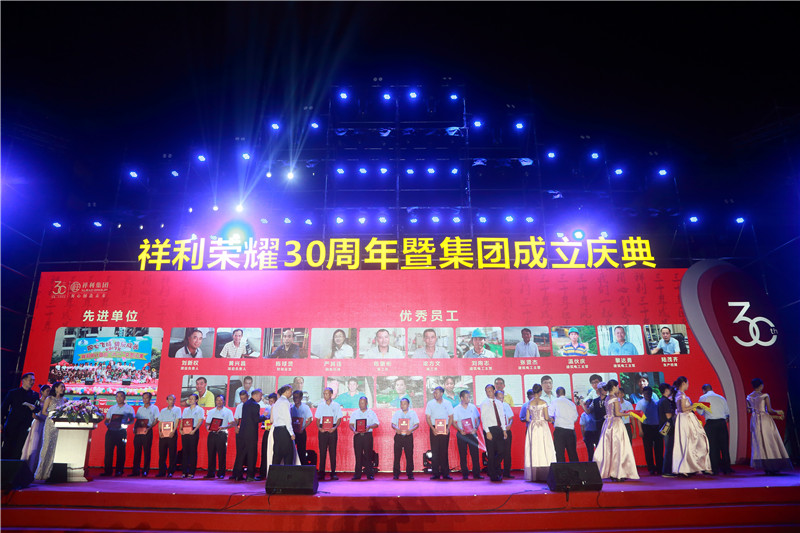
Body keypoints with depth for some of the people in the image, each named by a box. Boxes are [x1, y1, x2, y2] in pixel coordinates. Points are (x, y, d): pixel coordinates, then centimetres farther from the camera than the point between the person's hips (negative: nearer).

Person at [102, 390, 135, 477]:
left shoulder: (129, 408, 7)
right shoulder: (111, 408, 17)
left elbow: (132, 420, 0)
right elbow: (107, 420, 16)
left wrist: (124, 423, -18)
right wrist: (108, 424, -7)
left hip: (122, 432, -3)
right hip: (111, 431, 3)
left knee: (120, 452, -1)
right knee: (108, 450, 0)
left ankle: (119, 470, 6)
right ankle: (107, 470, 7)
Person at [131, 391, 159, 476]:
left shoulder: (154, 408, 4)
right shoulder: (140, 408, 17)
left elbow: (156, 420, -2)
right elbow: (136, 419, 17)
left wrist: (149, 428, -16)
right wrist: (135, 428, -2)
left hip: (147, 431, -4)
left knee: (147, 451, -2)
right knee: (137, 451, 3)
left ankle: (145, 471, 2)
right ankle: (135, 470, 8)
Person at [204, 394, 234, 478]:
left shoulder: (228, 411, 6)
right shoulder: (211, 411, 17)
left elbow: (232, 423, -2)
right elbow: (207, 423, 16)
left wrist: (223, 427, -17)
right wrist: (208, 427, -6)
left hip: (222, 434, -3)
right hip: (212, 434, 3)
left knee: (222, 454, -3)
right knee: (211, 453, 3)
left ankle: (221, 473, 4)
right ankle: (211, 473, 12)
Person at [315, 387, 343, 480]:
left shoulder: (336, 405, 5)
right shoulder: (320, 406, 10)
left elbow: (339, 418, 3)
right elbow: (317, 419, 10)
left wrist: (335, 427, -13)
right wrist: (319, 427, -8)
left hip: (332, 430, -1)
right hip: (322, 430, 1)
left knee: (333, 451, 0)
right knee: (322, 451, 0)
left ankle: (333, 473, 5)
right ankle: (321, 473, 4)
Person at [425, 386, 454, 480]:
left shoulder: (447, 403, 4)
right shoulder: (430, 403, 3)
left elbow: (451, 417, 7)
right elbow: (428, 417, 2)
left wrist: (448, 428, -6)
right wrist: (433, 428, -10)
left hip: (445, 429, 0)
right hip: (434, 429, 0)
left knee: (444, 451, 2)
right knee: (435, 451, -2)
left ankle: (445, 473, 7)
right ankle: (435, 473, 2)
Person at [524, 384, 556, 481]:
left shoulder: (529, 403, 5)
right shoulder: (543, 402, -6)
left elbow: (527, 418, 4)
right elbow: (546, 417, -9)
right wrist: (550, 417, 13)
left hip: (532, 427, 4)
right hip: (542, 427, -4)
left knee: (533, 449, 6)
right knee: (544, 448, -1)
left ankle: (534, 474, 5)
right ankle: (544, 474, -4)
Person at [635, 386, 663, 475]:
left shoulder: (656, 402, 10)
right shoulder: (640, 403, 2)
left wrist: (661, 427, 5)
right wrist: (640, 430, -8)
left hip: (657, 427, 2)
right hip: (646, 427, -2)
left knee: (659, 448, 2)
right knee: (648, 449, 3)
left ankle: (660, 468, 12)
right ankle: (651, 469, 13)